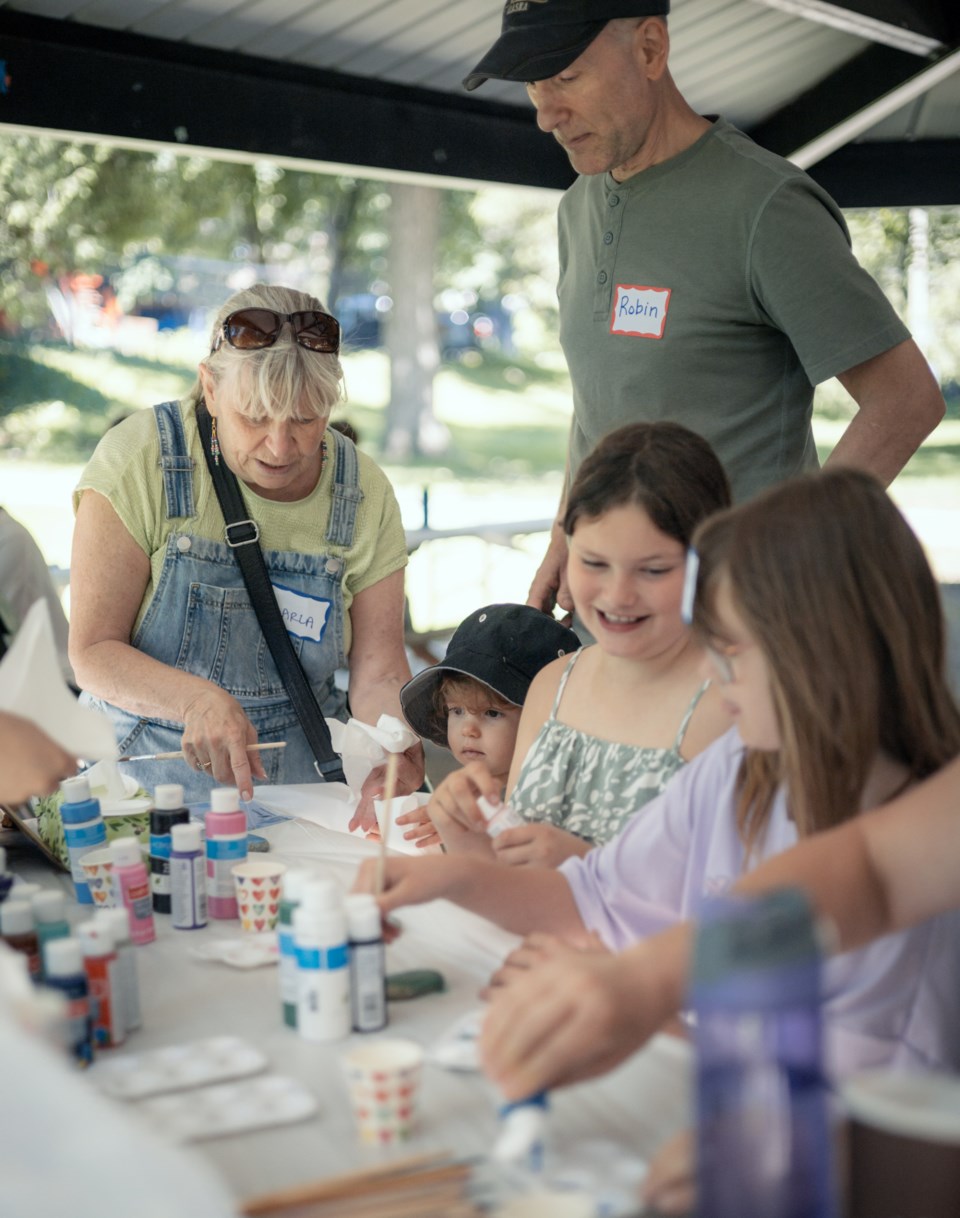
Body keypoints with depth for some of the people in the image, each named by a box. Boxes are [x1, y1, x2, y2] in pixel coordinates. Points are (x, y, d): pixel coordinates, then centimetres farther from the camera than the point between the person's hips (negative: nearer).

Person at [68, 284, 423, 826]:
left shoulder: (364, 494, -2)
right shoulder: (141, 459, -11)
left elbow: (378, 673, -1)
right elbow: (93, 651, -12)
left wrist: (401, 757, -24)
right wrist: (197, 699, -31)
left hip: (299, 779, 3)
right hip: (148, 771, -2)